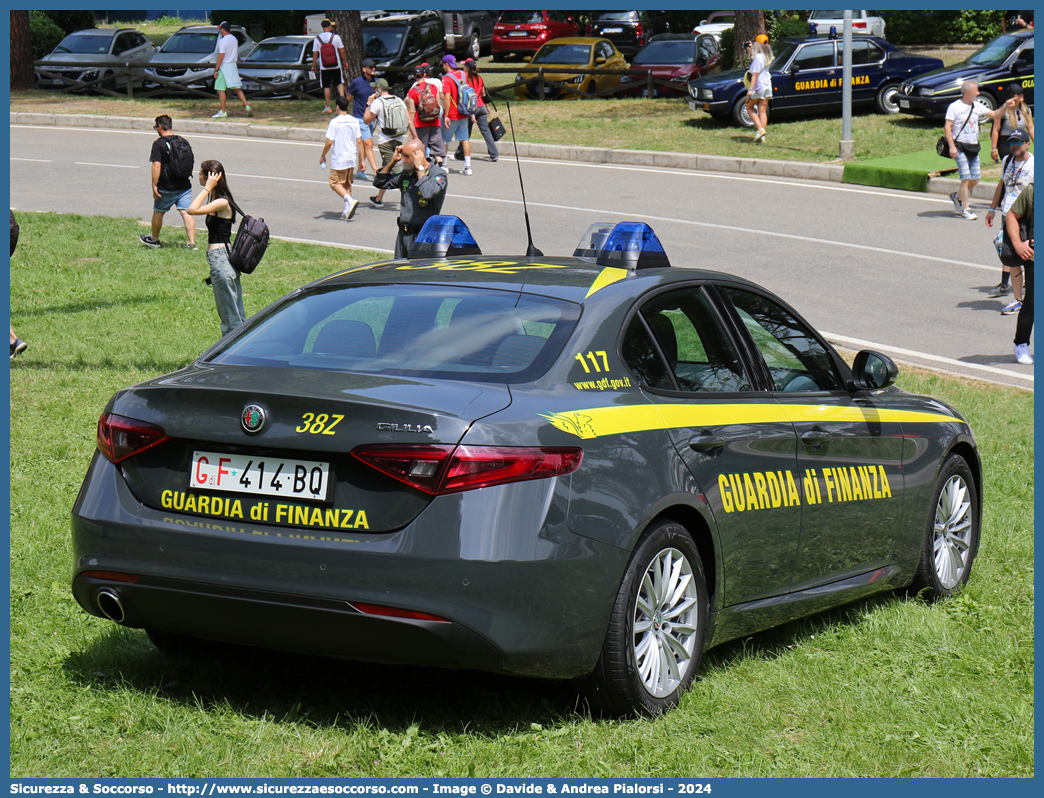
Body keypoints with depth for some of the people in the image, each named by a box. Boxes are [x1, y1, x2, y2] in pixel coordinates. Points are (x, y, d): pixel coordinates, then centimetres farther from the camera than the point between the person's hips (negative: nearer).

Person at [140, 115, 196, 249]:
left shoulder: (158, 144, -11)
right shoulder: (184, 142, 6)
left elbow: (157, 165, -19)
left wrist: (154, 185, -15)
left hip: (166, 188, -4)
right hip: (184, 185, 4)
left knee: (158, 212, 15)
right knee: (186, 212, 0)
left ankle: (154, 240, 30)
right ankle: (192, 242, -8)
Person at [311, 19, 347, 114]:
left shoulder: (317, 39, -5)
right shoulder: (336, 37, -7)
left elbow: (315, 54, -3)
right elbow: (342, 51, -4)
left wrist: (313, 65, 9)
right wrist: (345, 61, 9)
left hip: (324, 67, 0)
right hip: (336, 66, 0)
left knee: (326, 86, 6)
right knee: (339, 83, 16)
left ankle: (328, 107, 6)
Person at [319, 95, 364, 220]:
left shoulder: (335, 122, -11)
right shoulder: (354, 121, 3)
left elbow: (329, 142, -13)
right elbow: (359, 141, 4)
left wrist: (323, 156, 2)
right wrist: (361, 160, 10)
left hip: (339, 159, -5)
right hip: (352, 158, 5)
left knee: (335, 183, 4)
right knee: (347, 184, 14)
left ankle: (350, 201, -19)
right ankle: (347, 212, 11)